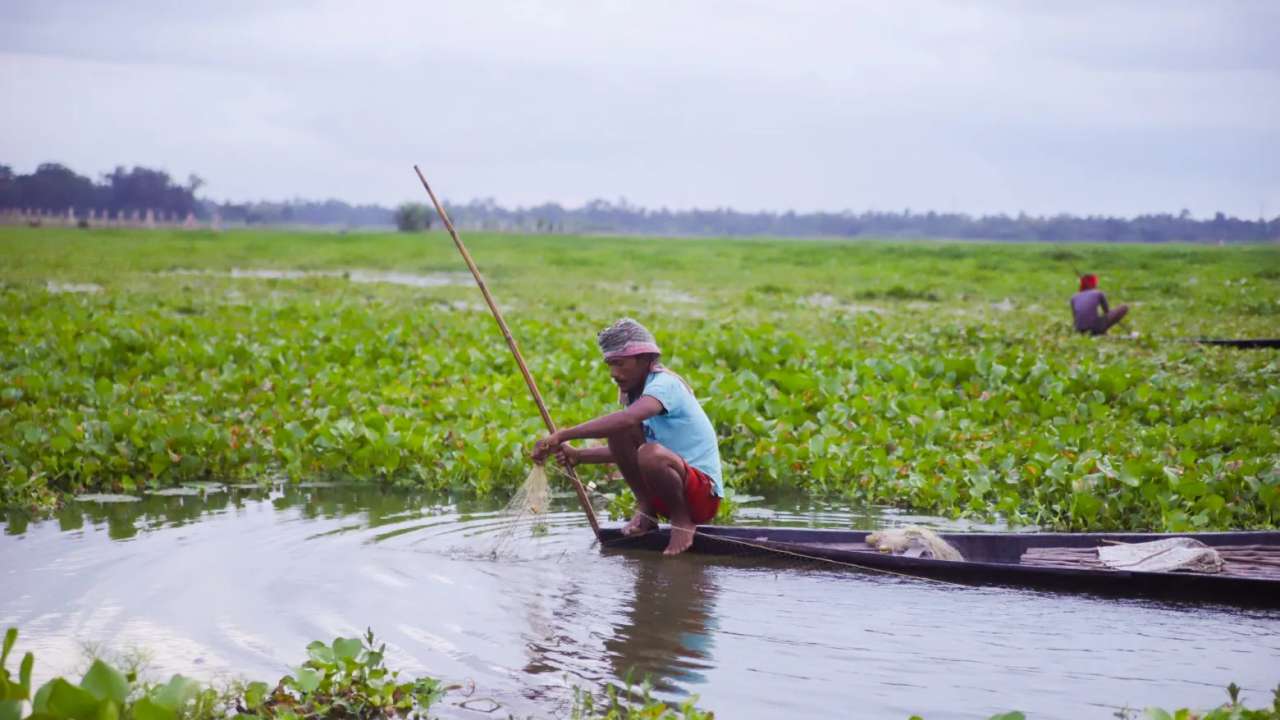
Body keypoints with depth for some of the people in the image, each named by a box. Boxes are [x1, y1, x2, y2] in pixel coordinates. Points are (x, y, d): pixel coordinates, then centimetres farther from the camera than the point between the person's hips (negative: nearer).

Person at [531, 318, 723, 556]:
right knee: (618, 432, -7)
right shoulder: (634, 392, 10)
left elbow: (628, 419, -39)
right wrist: (578, 455, 0)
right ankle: (645, 511, 1)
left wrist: (562, 435, -39)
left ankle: (682, 521, -10)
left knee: (651, 454, -37)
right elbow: (626, 451, 17)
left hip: (704, 494, -8)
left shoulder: (665, 384, -18)